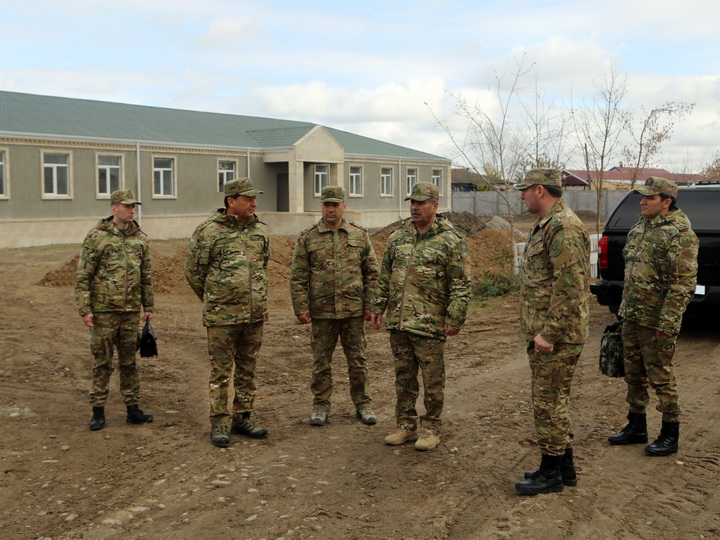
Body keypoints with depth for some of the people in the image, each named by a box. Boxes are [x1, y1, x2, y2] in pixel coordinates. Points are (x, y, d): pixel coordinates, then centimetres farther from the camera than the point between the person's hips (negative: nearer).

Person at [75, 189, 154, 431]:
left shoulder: (140, 238, 7)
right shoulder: (96, 236, -7)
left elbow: (147, 275, 13)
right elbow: (82, 276, -6)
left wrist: (148, 307, 11)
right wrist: (84, 309, -11)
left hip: (131, 310, 4)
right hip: (103, 310, -4)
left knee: (129, 360, 10)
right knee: (102, 361, 3)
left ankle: (133, 409, 17)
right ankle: (98, 411, 12)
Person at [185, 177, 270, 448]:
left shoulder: (260, 231, 8)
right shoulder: (208, 231, -8)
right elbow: (193, 272, 0)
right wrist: (213, 300, 9)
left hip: (255, 314, 5)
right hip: (222, 316, -5)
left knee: (247, 370, 13)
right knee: (221, 371, 2)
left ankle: (242, 418, 24)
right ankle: (219, 423, 12)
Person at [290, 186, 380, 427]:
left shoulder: (360, 235, 4)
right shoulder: (307, 238, 1)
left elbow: (371, 273, 6)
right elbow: (298, 277, 0)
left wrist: (369, 305, 0)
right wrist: (301, 308, -7)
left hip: (354, 310, 1)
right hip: (321, 311, -1)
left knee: (358, 360, 9)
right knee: (321, 362, 8)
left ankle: (363, 404, 21)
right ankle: (320, 406, 19)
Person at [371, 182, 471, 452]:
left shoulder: (450, 240, -6)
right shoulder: (397, 237, 11)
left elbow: (462, 284, -8)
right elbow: (385, 277, 18)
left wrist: (455, 318, -14)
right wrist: (378, 307, 14)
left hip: (429, 324, -5)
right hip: (398, 321, 5)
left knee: (432, 380, 3)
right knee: (404, 378, 13)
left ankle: (431, 429, 16)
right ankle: (406, 426, 24)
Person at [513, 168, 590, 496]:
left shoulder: (563, 228, -19)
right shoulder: (546, 225, 16)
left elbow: (570, 287, -25)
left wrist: (549, 333, -23)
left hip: (557, 336, -11)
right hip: (543, 333, 11)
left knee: (550, 403, -1)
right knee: (553, 401, 17)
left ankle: (551, 473, 11)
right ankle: (564, 466, 29)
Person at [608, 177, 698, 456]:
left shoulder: (680, 233, -16)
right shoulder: (641, 227, 11)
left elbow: (683, 284, -19)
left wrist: (667, 322, -22)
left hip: (657, 320, -8)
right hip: (631, 316, 8)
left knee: (660, 376, 1)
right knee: (634, 373, 16)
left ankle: (670, 434, 14)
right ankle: (636, 426, 29)